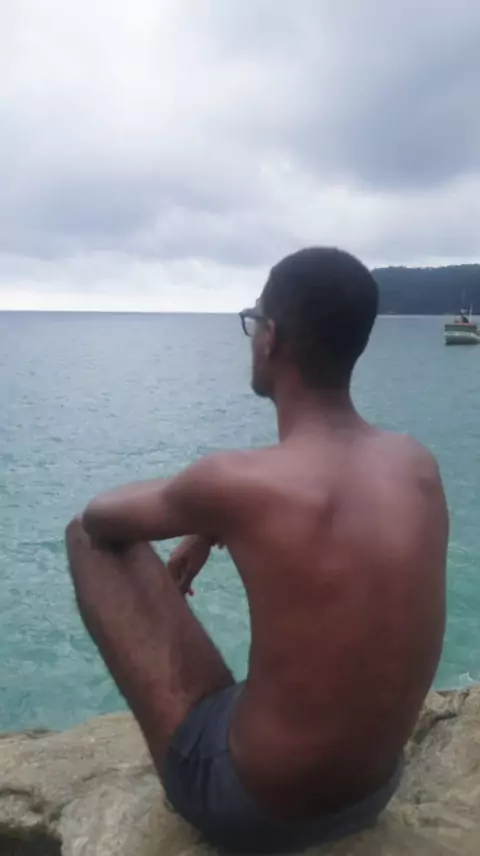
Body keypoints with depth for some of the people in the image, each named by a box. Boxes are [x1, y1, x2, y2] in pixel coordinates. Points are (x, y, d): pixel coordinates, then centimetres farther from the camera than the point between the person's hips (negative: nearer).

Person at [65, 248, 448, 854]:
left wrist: (200, 519, 14)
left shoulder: (237, 483, -26)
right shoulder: (419, 465, -9)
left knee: (87, 534, -1)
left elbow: (100, 515, -6)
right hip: (373, 793, 6)